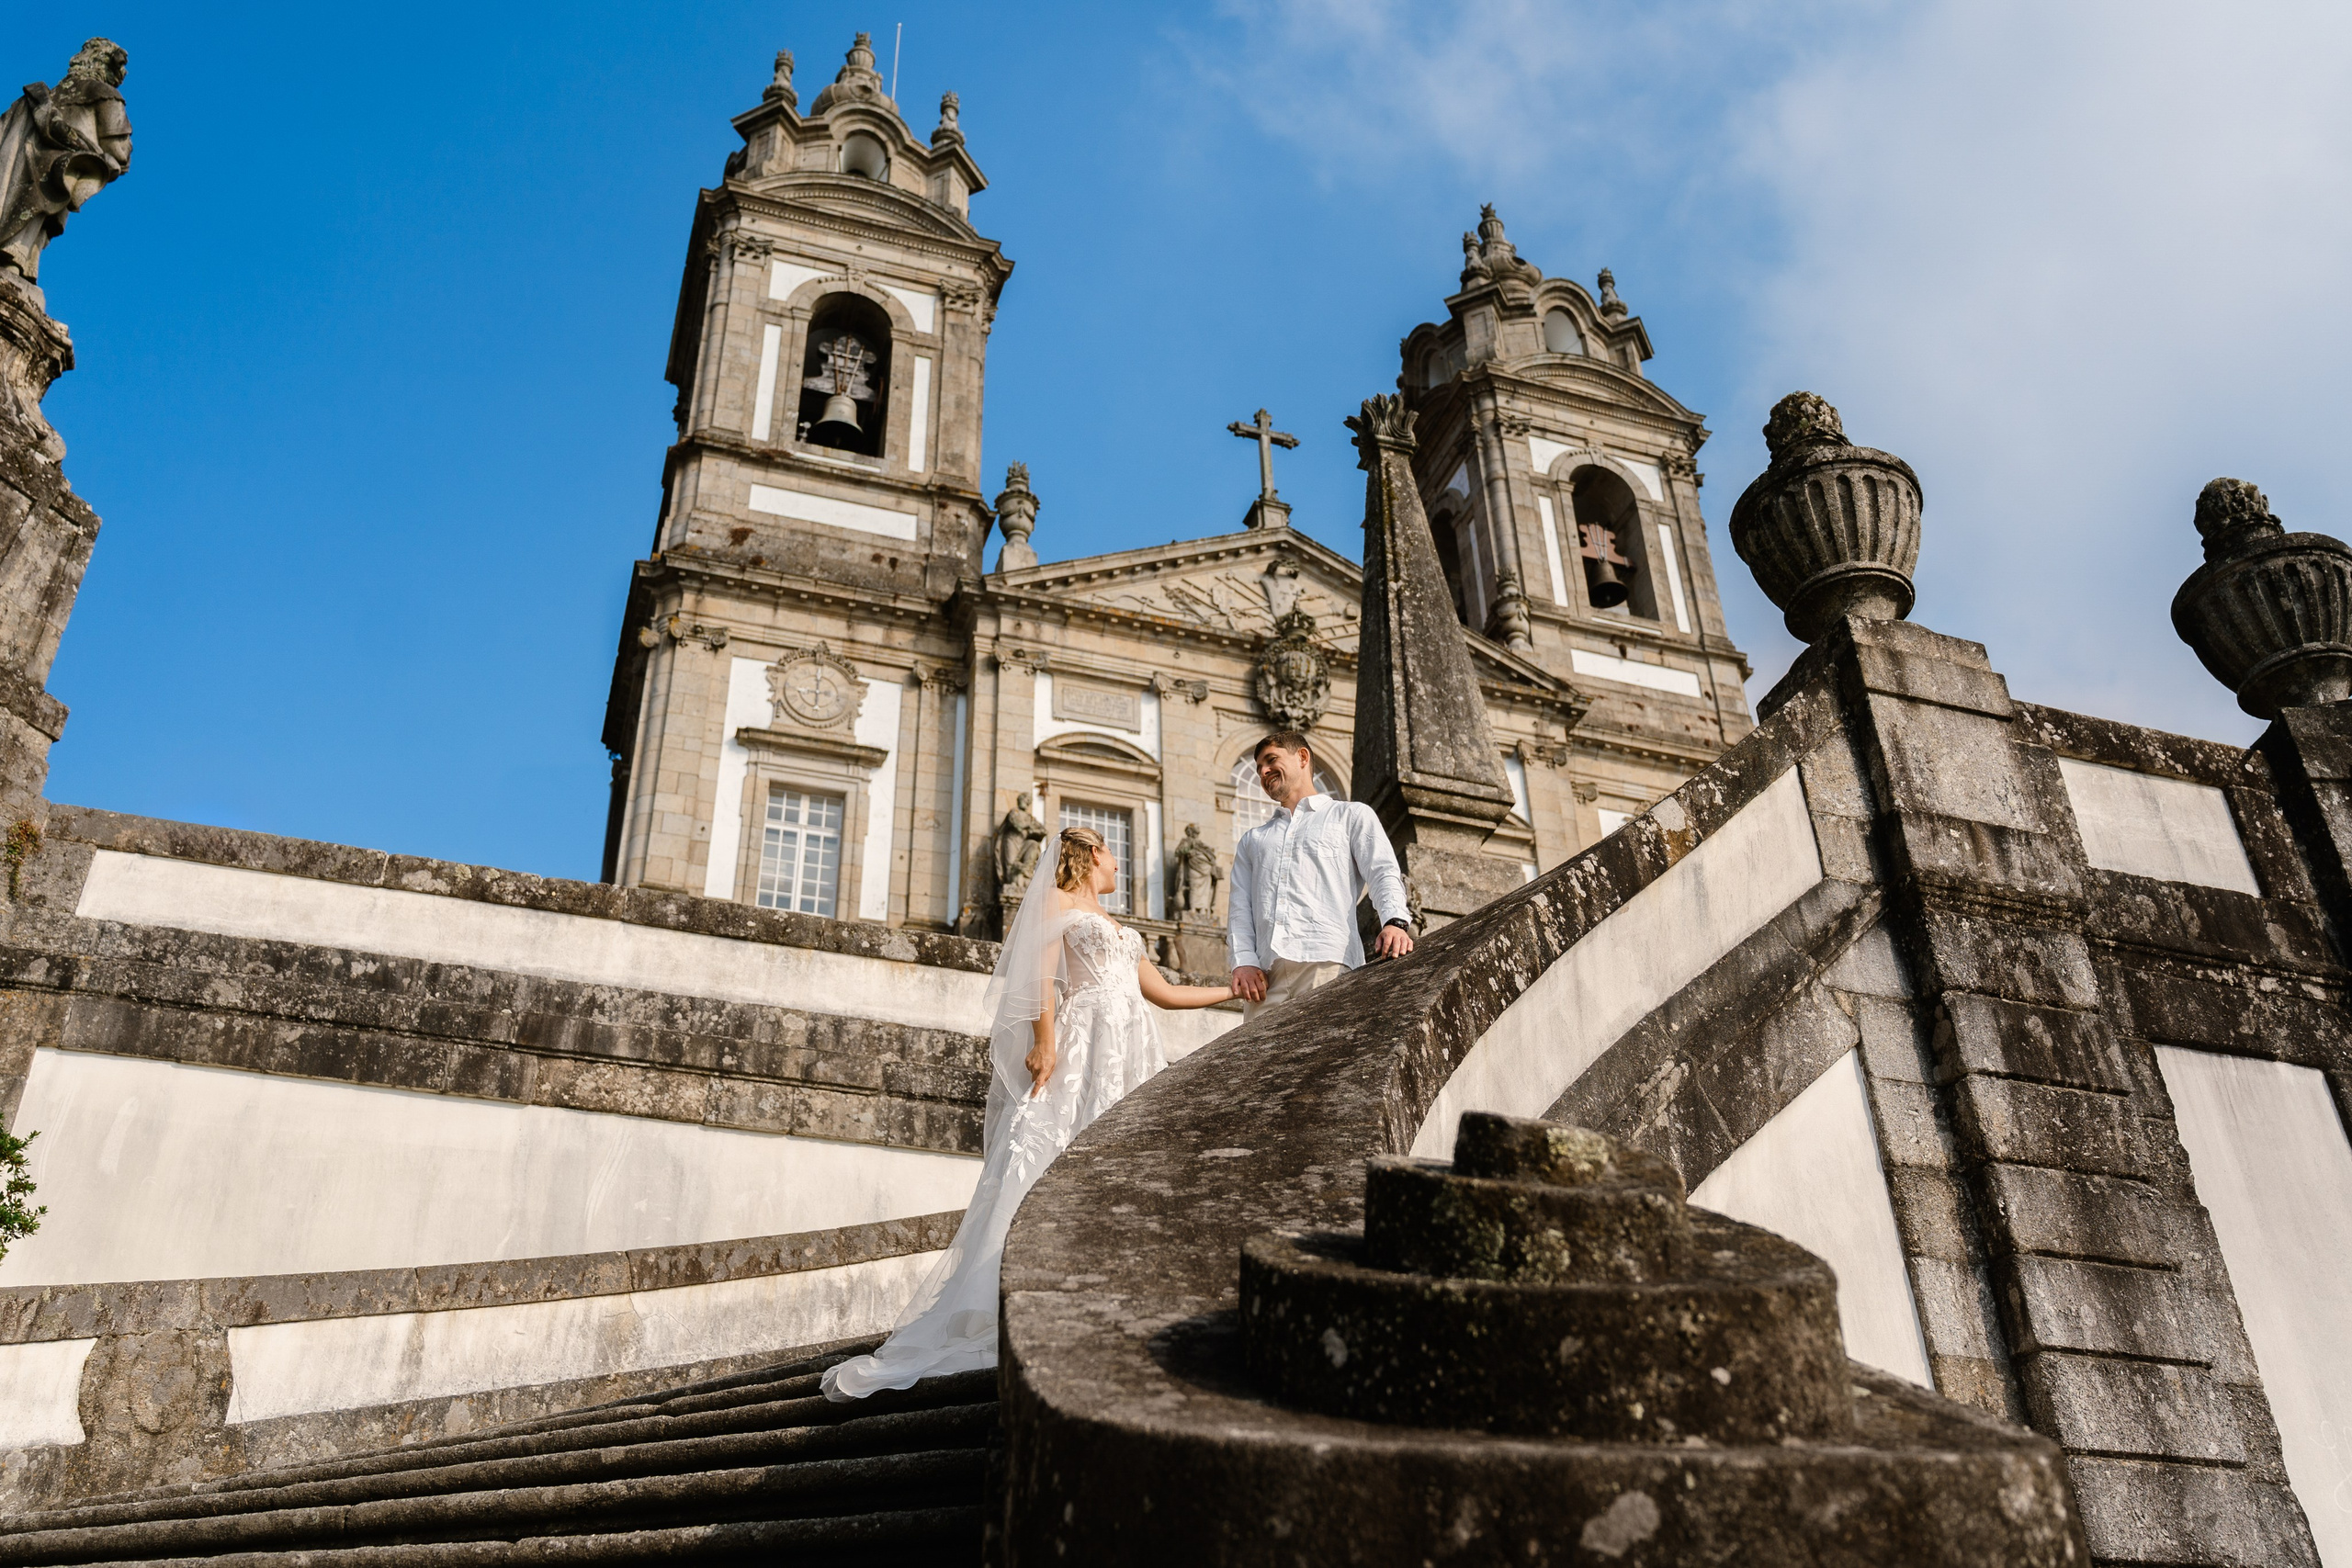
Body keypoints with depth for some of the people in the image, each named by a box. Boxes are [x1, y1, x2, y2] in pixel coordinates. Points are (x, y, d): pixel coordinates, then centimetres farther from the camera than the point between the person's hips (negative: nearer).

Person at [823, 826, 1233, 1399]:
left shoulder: (1117, 930, 31)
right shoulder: (1054, 902, 11)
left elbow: (1167, 993, 33)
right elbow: (1042, 971, -3)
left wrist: (1235, 989, 37)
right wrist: (1045, 1041, -18)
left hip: (1133, 1057, 8)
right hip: (1082, 1048, -8)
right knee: (1039, 1174, -19)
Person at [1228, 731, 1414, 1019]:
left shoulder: (1352, 815, 21)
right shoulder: (1252, 840, 32)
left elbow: (1384, 874, 6)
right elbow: (1239, 908, 19)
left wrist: (1395, 921, -16)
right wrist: (1244, 962, 0)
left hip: (1327, 964, -4)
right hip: (1265, 974, 4)